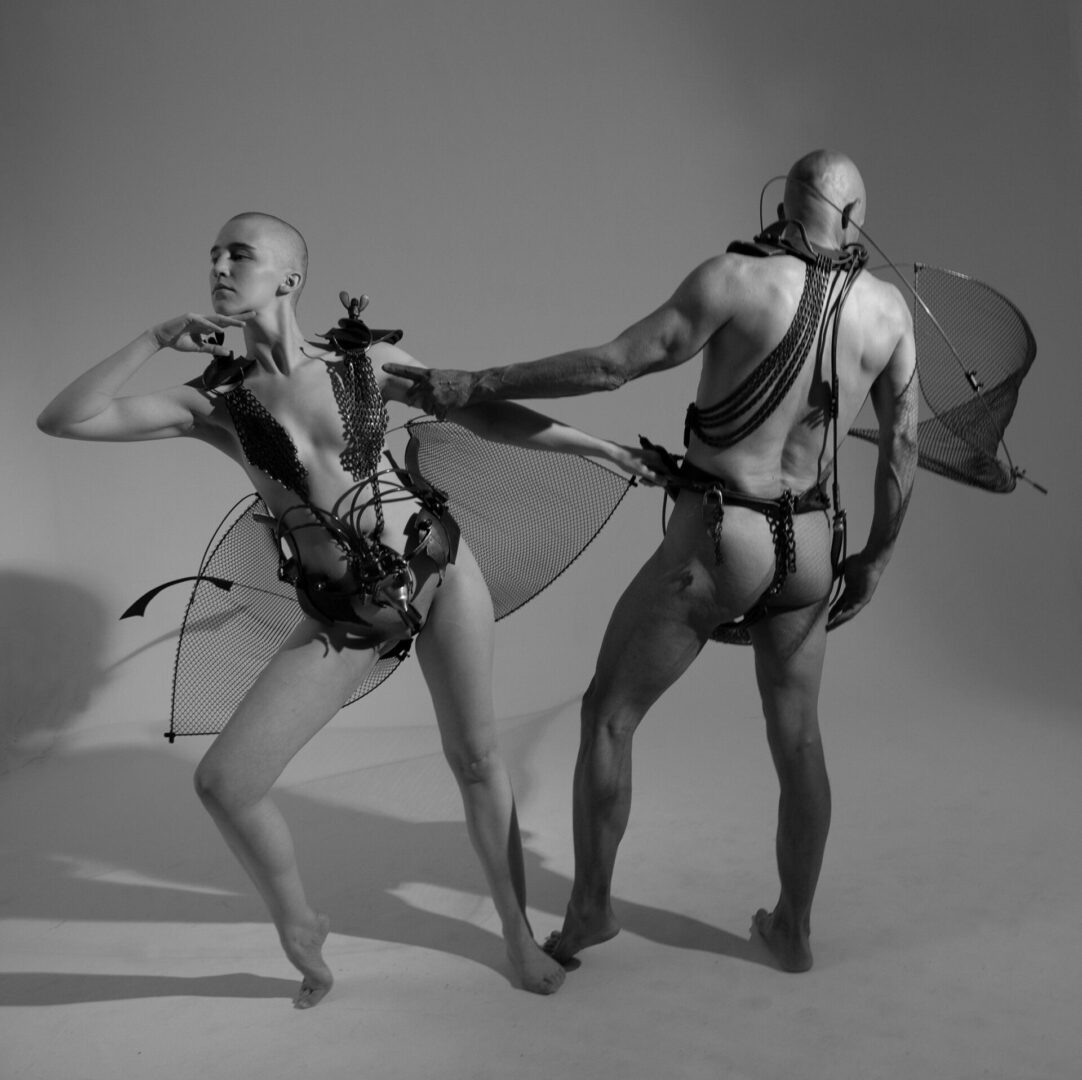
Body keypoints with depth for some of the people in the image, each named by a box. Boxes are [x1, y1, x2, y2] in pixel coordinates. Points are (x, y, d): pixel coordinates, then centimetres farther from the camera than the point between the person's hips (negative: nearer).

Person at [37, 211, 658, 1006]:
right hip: (343, 614, 1)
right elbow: (62, 420, -4)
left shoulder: (368, 363, -1)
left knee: (476, 757, 8)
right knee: (222, 782, -5)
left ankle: (519, 933, 31)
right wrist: (156, 339, -11)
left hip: (437, 569, -1)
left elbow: (488, 414, 6)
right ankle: (300, 927, 23)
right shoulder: (214, 403, 0)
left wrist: (594, 444, 2)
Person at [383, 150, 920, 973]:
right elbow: (903, 448, 5)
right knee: (797, 739, 20)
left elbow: (611, 366, -16)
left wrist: (473, 385, -10)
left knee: (608, 715, 13)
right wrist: (875, 558, 17)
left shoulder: (738, 279, -13)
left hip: (715, 542, -5)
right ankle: (793, 929, 35)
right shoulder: (890, 308, 1)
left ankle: (589, 908, 23)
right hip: (808, 548, 5)